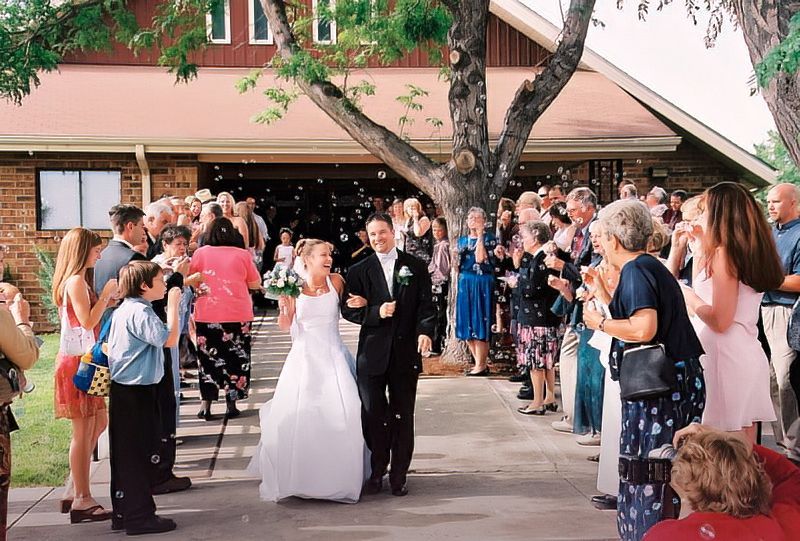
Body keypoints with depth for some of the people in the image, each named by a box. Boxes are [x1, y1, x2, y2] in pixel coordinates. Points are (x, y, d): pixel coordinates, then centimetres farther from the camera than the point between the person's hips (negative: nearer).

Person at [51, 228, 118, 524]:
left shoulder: (77, 280, 16)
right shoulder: (76, 281, -15)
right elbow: (87, 322, -21)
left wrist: (107, 301, 10)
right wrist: (106, 294, -13)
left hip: (84, 360, 10)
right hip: (76, 361, -10)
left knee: (99, 423, 15)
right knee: (83, 431, -4)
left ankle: (73, 491, 20)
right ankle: (82, 501, 3)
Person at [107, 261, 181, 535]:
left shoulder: (123, 310, 14)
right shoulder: (140, 312, -18)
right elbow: (169, 339, -24)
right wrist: (172, 305, -17)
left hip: (123, 389, 10)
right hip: (138, 392, -10)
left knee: (125, 452, 15)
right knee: (139, 454, -2)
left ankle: (124, 512, 24)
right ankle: (139, 516, 6)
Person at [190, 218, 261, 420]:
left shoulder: (201, 253, -3)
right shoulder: (243, 255, -3)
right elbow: (255, 284, 4)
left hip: (207, 315, 0)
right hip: (238, 314, 0)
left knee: (208, 358, 10)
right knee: (235, 357, 10)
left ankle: (206, 405, 10)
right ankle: (231, 404, 15)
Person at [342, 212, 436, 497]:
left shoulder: (415, 267, 5)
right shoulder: (359, 271, 5)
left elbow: (426, 304, 1)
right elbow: (349, 310, 1)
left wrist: (425, 331, -17)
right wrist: (376, 313, -16)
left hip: (406, 351, 0)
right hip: (372, 353, 0)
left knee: (402, 416, 7)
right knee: (372, 414, 4)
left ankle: (399, 476, 19)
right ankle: (376, 471, 22)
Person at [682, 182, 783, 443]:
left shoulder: (723, 252, -11)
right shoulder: (749, 251, 12)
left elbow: (719, 320, -16)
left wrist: (689, 296, -2)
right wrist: (703, 245, 21)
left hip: (726, 357, -9)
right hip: (748, 355, 9)